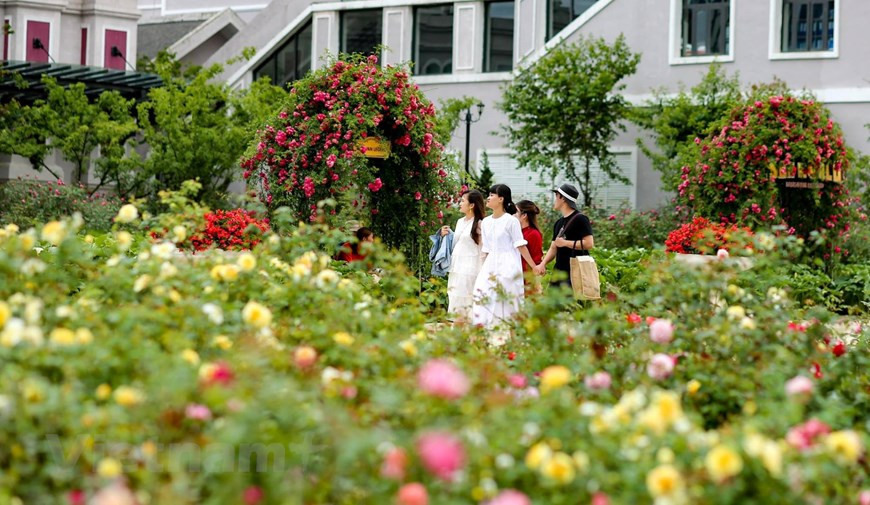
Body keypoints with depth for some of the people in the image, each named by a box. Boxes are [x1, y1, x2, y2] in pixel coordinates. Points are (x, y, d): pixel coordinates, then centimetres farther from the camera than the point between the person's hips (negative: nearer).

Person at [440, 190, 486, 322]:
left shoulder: (480, 224, -9)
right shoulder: (460, 222, 14)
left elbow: (483, 251, -10)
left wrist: (482, 274, -13)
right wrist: (447, 234, 6)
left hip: (470, 270, -8)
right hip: (456, 269, 8)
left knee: (468, 303, -9)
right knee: (456, 302, 8)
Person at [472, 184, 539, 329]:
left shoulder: (511, 221, -7)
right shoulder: (485, 222, 11)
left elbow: (521, 246, -7)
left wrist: (534, 267, -10)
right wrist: (484, 268, 13)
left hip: (508, 265, -6)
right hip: (490, 265, 6)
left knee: (505, 301, -7)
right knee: (482, 294, -7)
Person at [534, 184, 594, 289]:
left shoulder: (580, 219, -7)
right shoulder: (559, 223, 19)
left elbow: (589, 243, -16)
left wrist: (565, 243, -14)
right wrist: (543, 263, 3)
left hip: (575, 273, -8)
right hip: (559, 271, 9)